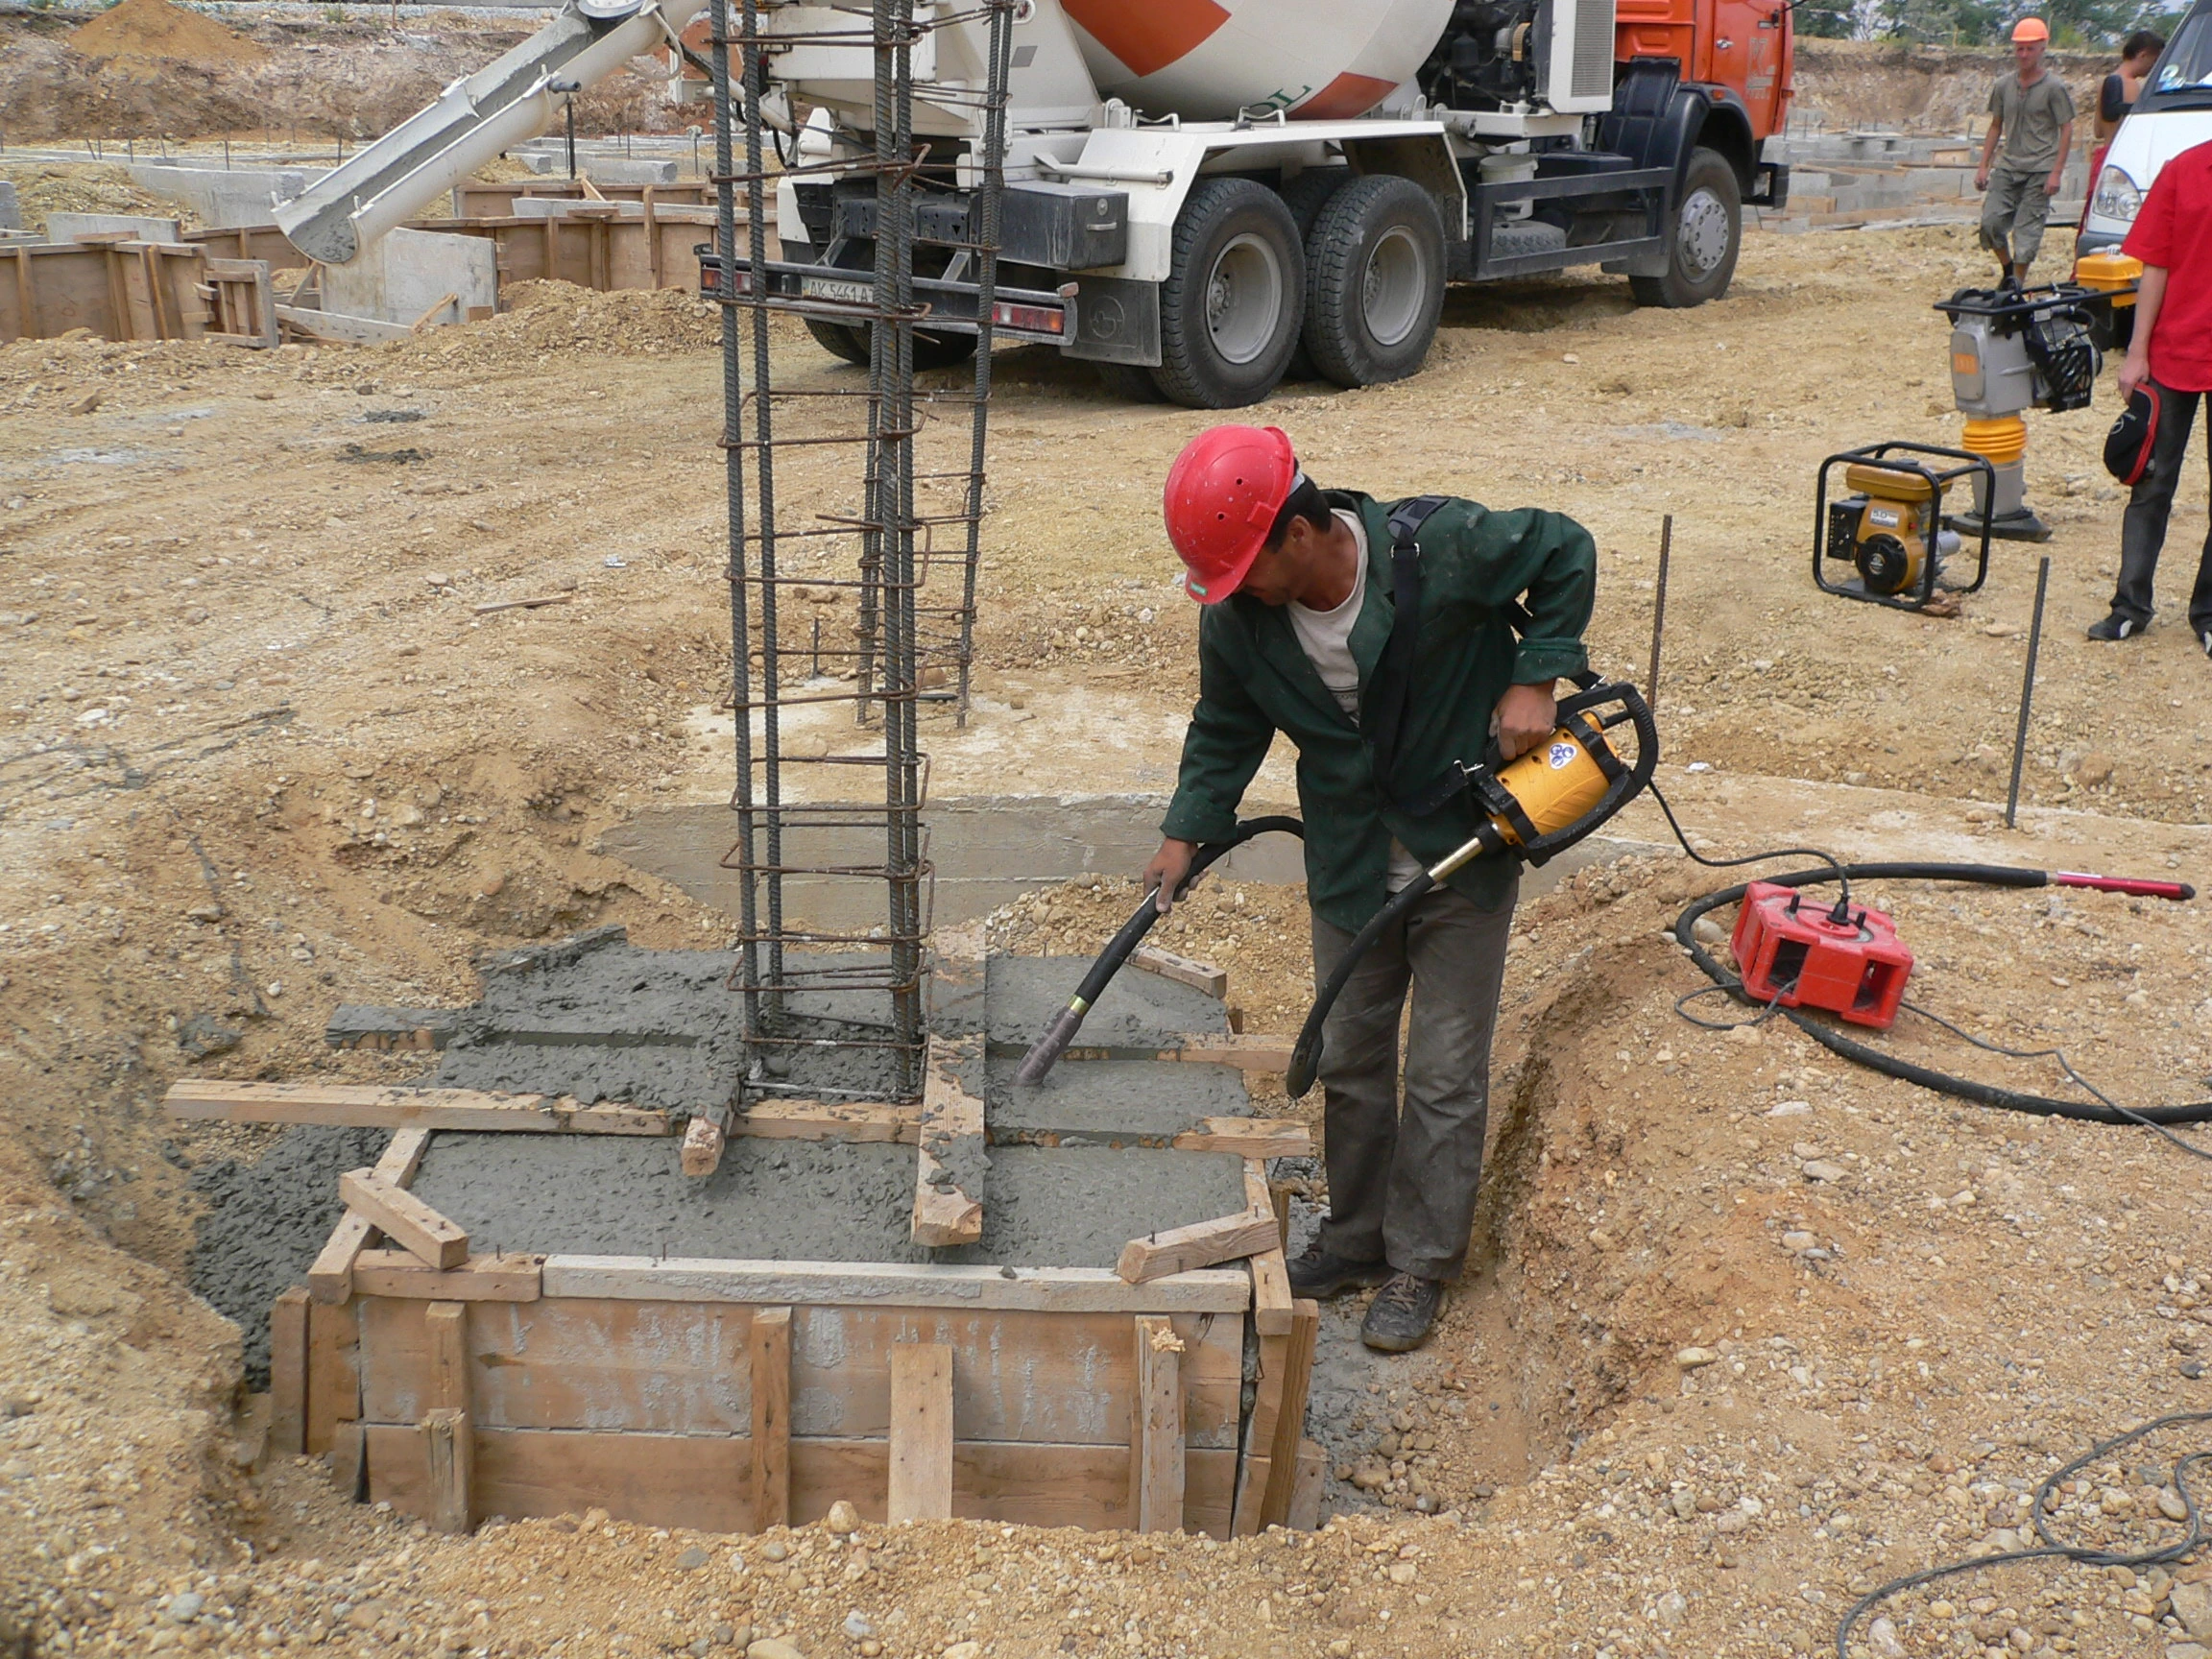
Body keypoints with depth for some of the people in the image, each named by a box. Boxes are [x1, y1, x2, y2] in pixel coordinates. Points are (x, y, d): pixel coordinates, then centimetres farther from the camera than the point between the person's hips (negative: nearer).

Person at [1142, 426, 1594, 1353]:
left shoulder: (1441, 547, -25)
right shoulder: (1236, 616, -13)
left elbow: (1566, 555, -9)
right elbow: (1226, 730, 4)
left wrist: (1533, 678, -17)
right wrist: (1187, 832, -7)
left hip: (1464, 851, -4)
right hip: (1350, 865, 4)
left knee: (1445, 1072, 3)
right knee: (1348, 1059, 14)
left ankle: (1419, 1264, 19)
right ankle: (1355, 1240, 33)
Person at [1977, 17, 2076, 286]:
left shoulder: (2054, 87, -3)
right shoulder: (2004, 86, 10)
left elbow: (2066, 130, -4)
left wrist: (2056, 173, -11)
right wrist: (1983, 166, 11)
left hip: (2039, 171, -4)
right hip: (2007, 166, 4)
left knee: (2027, 231, -4)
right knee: (1991, 221, -7)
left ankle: (2017, 283, 6)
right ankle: (2008, 270, 15)